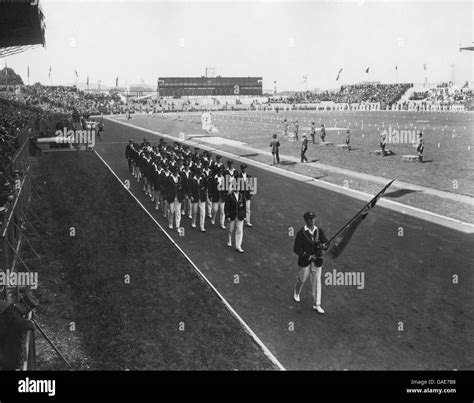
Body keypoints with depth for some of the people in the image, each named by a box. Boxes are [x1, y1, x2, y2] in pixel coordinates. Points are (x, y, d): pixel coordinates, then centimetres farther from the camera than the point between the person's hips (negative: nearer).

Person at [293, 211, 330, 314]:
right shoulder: (301, 233, -12)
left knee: (317, 281, 4)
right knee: (302, 279, 12)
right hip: (305, 261, -3)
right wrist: (307, 255, -24)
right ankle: (296, 293, 45)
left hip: (317, 260, 3)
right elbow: (296, 248, -15)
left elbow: (327, 242, -2)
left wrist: (324, 245, -26)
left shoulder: (319, 231, 2)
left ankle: (317, 304, 11)